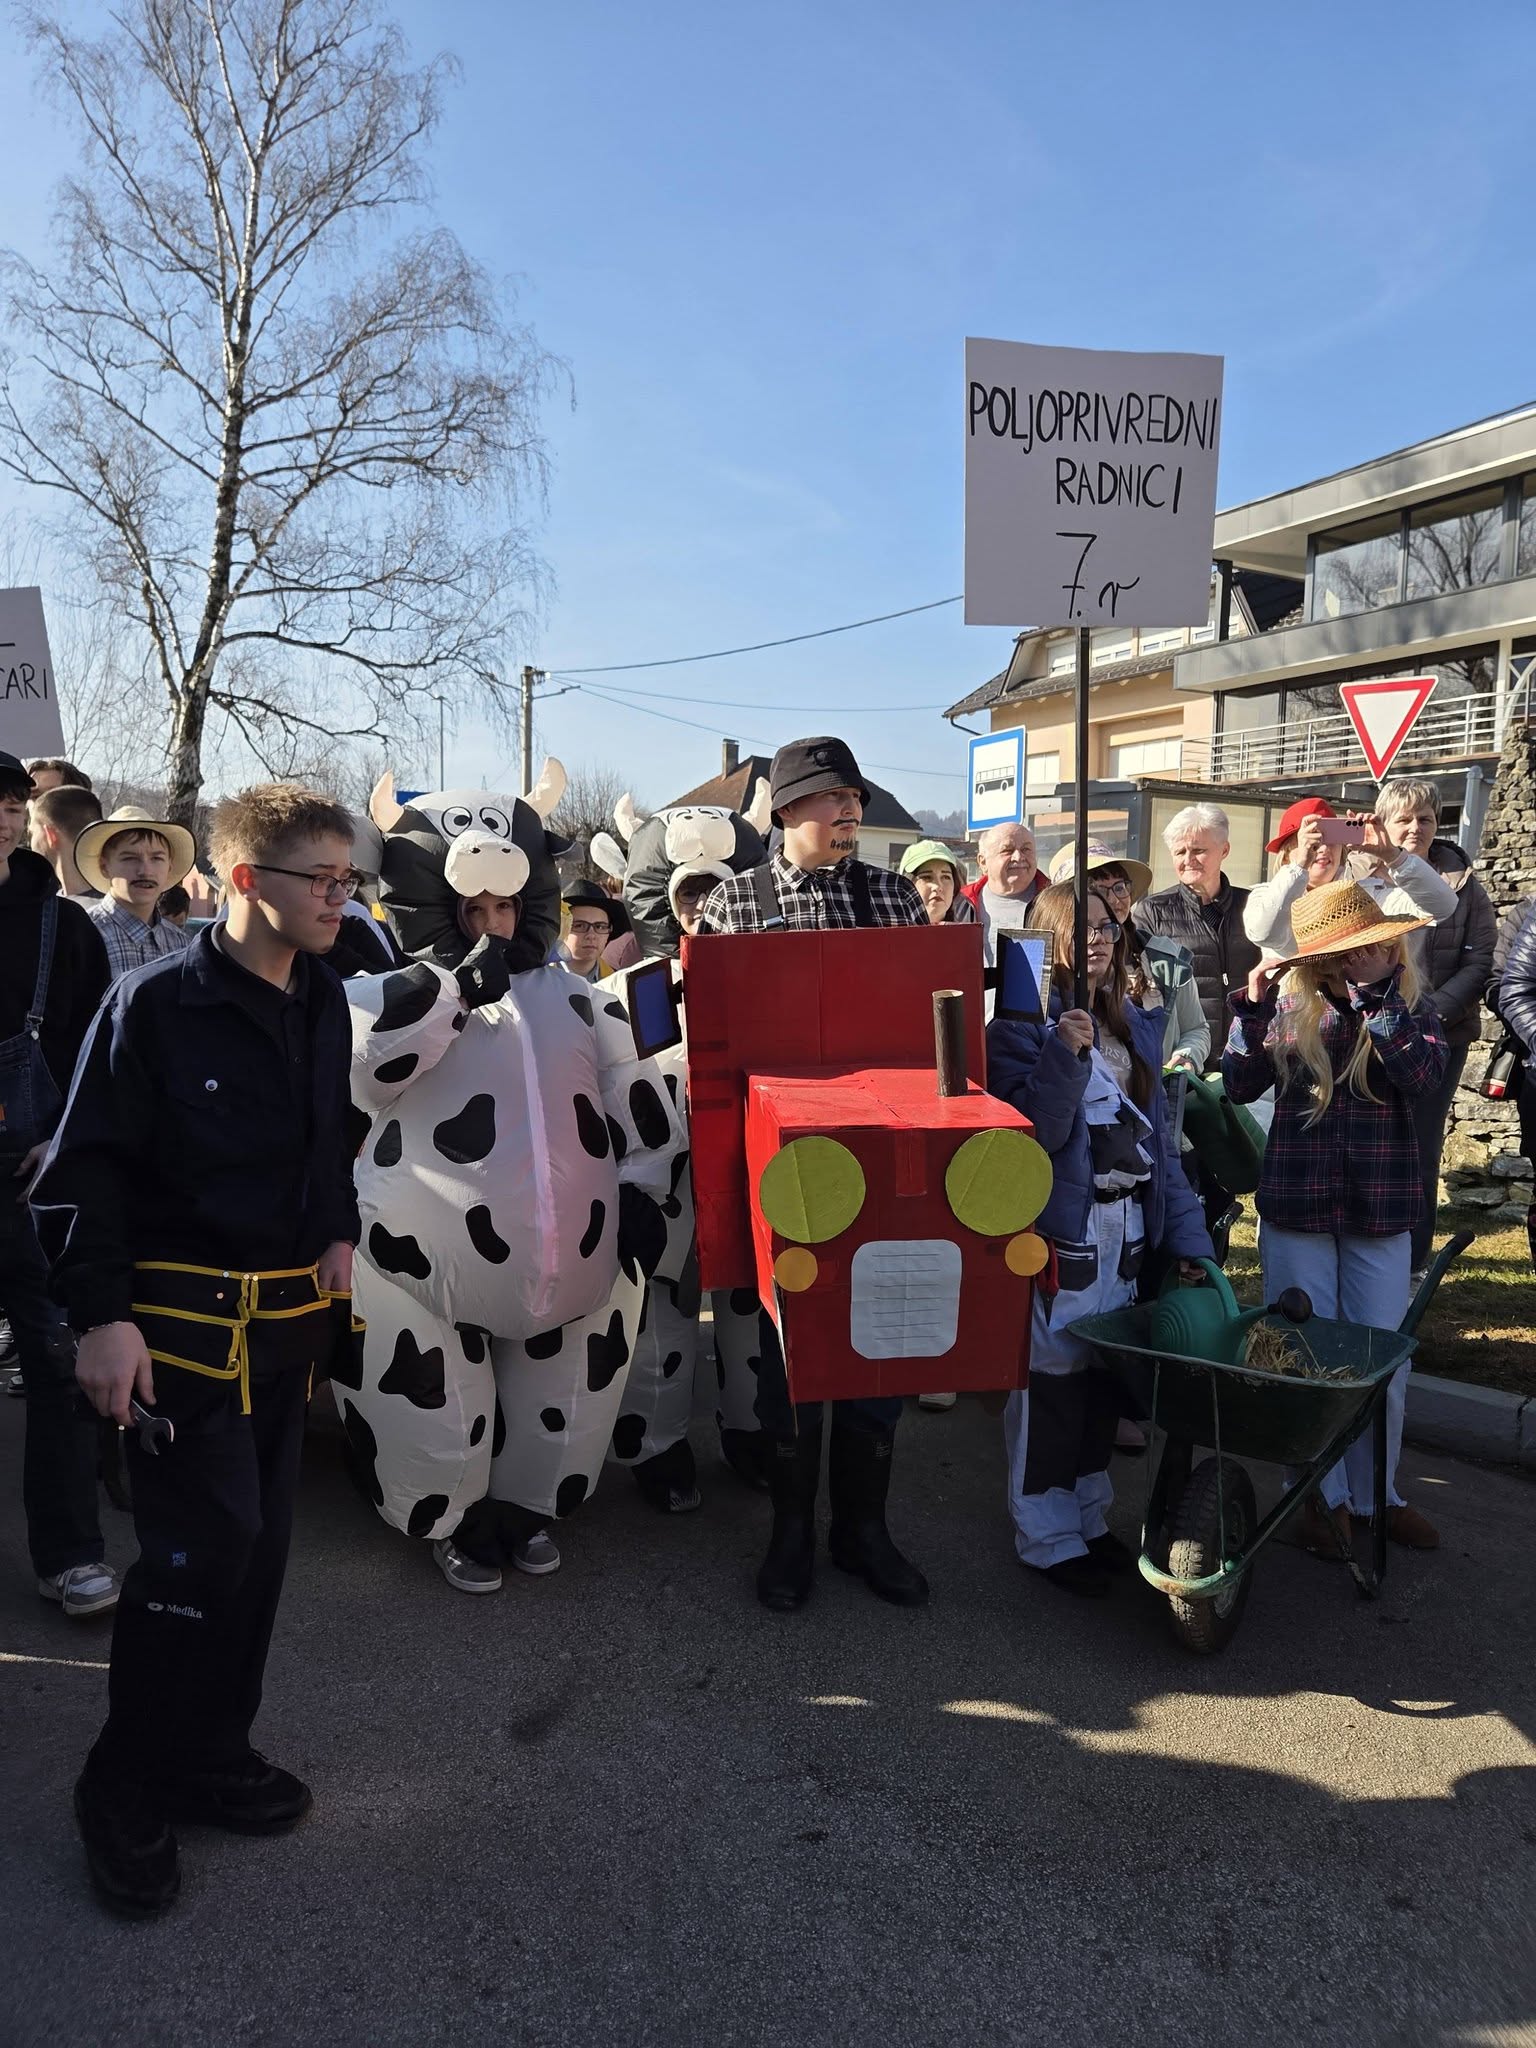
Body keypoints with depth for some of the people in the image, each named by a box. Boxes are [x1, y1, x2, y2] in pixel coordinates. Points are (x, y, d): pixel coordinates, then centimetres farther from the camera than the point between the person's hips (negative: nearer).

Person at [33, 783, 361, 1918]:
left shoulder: (324, 1001, 7)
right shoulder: (158, 1003, -13)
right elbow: (85, 1167, -12)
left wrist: (339, 1233, 7)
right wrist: (102, 1314, -17)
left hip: (292, 1314, 7)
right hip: (183, 1318, -6)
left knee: (261, 1539, 13)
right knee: (206, 1542, -6)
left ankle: (210, 1755, 31)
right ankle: (126, 1790, 16)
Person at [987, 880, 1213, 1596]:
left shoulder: (1134, 1027, 12)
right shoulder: (1023, 1023, -9)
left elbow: (1158, 1137, 13)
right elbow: (1030, 1132, -18)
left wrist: (1186, 1235, 9)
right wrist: (1065, 1053, -29)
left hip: (1127, 1228, 7)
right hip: (1059, 1232, -7)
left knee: (1104, 1375, 14)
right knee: (1052, 1377, 0)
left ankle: (1088, 1516, 31)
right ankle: (1047, 1536, 16)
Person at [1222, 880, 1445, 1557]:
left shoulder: (1413, 1008, 0)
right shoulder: (1290, 1005, -3)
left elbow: (1421, 1078, -19)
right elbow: (1241, 1085, -11)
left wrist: (1376, 997, -21)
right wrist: (1252, 1005, -20)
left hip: (1381, 1210, 1)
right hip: (1296, 1205, -1)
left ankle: (1375, 1492, 28)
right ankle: (1322, 1494, 25)